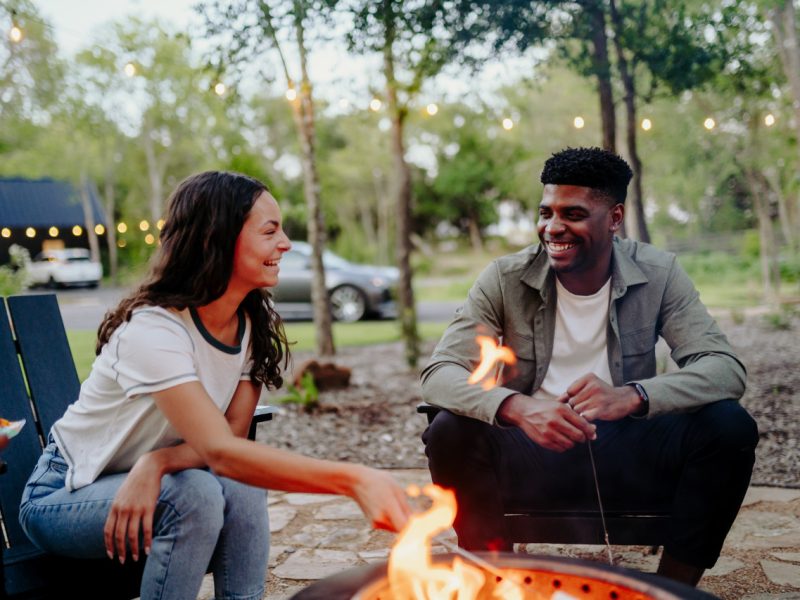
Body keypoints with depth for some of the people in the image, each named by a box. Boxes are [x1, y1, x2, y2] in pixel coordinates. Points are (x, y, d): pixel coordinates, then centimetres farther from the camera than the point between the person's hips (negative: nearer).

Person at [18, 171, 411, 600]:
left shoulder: (256, 326, -7)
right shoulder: (153, 331, -30)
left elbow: (231, 434, -11)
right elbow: (221, 452, -40)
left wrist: (157, 463, -31)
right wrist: (352, 479, -49)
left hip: (145, 484, 6)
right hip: (63, 495, -5)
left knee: (242, 488, -24)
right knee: (197, 494, -31)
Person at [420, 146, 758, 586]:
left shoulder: (657, 276, -5)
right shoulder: (505, 280, -6)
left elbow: (726, 369, -15)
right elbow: (438, 373, -14)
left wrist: (631, 396, -35)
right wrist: (518, 407, -36)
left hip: (627, 458, 1)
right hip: (532, 458, 0)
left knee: (729, 426, -23)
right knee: (450, 433, -28)